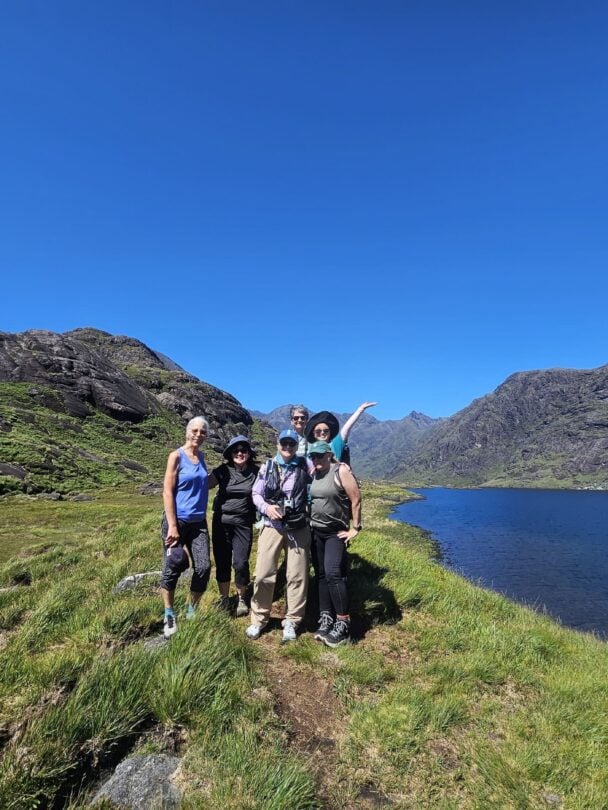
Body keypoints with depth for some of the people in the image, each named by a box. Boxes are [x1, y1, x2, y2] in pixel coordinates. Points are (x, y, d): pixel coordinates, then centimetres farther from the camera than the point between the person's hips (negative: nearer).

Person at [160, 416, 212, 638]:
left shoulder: (201, 457, 10)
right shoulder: (177, 456, -7)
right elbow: (167, 492, -12)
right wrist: (172, 526, -17)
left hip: (198, 522, 5)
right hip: (177, 520, -5)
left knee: (204, 567, -1)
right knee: (172, 567, -3)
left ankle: (192, 612, 19)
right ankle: (169, 616, 16)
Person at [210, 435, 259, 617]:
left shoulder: (256, 472, -4)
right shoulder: (223, 470, -2)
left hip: (244, 524, -1)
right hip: (221, 522, 1)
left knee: (240, 563, -3)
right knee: (222, 562, 9)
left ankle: (242, 599, 22)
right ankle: (224, 599, 30)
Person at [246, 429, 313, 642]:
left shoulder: (305, 465, 1)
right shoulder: (267, 467, 4)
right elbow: (255, 493, 6)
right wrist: (266, 507, -9)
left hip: (298, 528, 0)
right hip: (271, 527, 0)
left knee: (297, 576, 6)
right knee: (263, 574, 3)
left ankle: (291, 622, 22)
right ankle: (259, 619, 21)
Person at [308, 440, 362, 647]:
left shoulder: (341, 471, -16)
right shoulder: (313, 474, 4)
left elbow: (356, 499, -16)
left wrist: (355, 528, -14)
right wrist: (310, 522, 10)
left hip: (336, 533, -6)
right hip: (316, 532, 7)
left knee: (333, 573, -16)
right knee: (321, 575, 10)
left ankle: (343, 625, -6)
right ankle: (326, 619, 20)